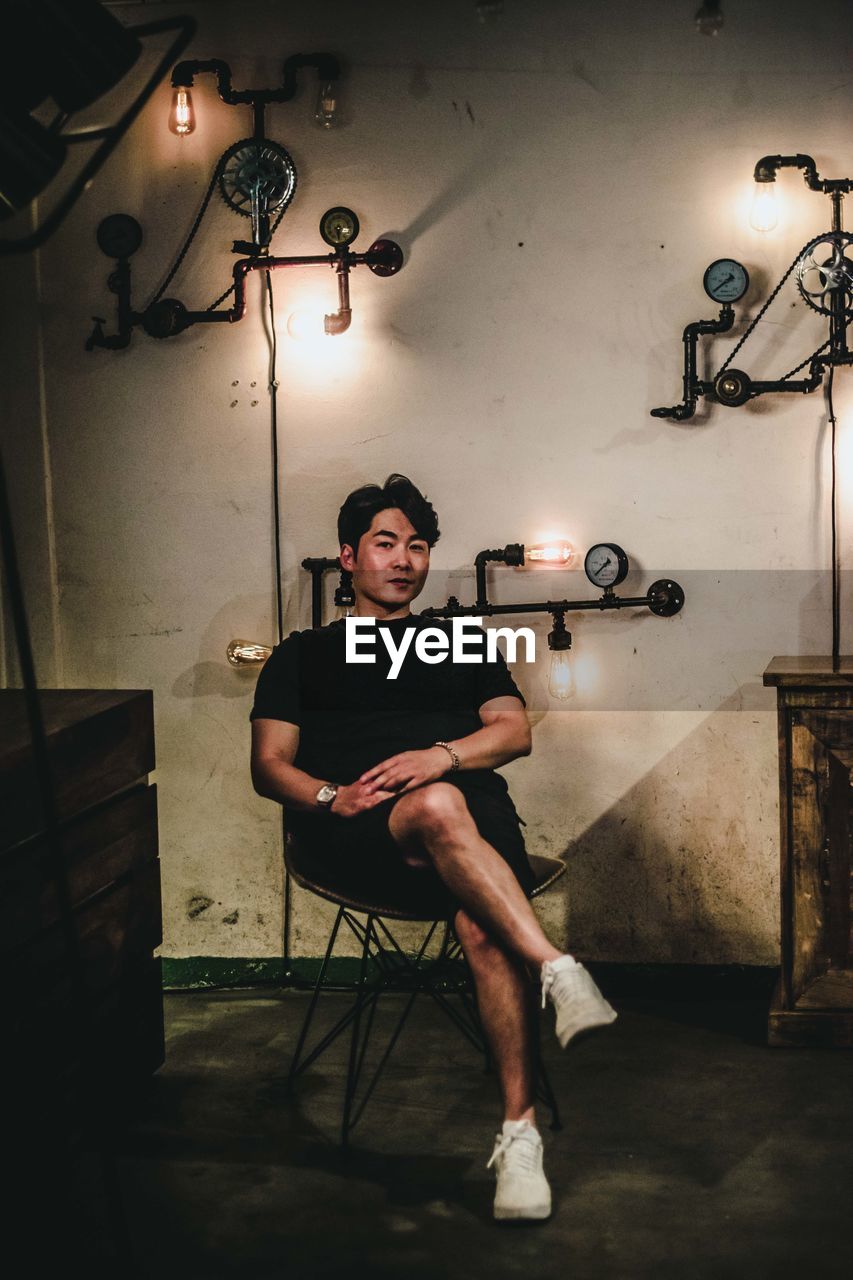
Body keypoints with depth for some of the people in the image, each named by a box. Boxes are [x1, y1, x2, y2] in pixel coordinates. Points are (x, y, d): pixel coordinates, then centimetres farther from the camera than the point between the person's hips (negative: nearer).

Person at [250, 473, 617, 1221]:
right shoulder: (304, 654, 26)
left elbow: (514, 730, 14)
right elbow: (269, 764, 14)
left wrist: (442, 755, -8)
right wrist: (330, 796, -9)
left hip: (469, 799, 2)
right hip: (355, 826, -1)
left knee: (483, 927, -34)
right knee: (440, 810, -40)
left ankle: (520, 1132, -36)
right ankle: (559, 970, -45)